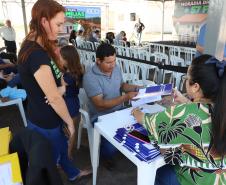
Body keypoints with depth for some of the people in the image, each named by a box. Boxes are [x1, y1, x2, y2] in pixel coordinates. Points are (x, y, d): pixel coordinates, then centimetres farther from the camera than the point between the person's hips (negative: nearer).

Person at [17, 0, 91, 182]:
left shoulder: (34, 46, 2)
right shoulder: (36, 54, -30)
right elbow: (54, 97, -26)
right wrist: (70, 122, -13)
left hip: (43, 116, 10)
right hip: (44, 121, -10)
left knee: (62, 147, 30)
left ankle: (73, 173, 54)